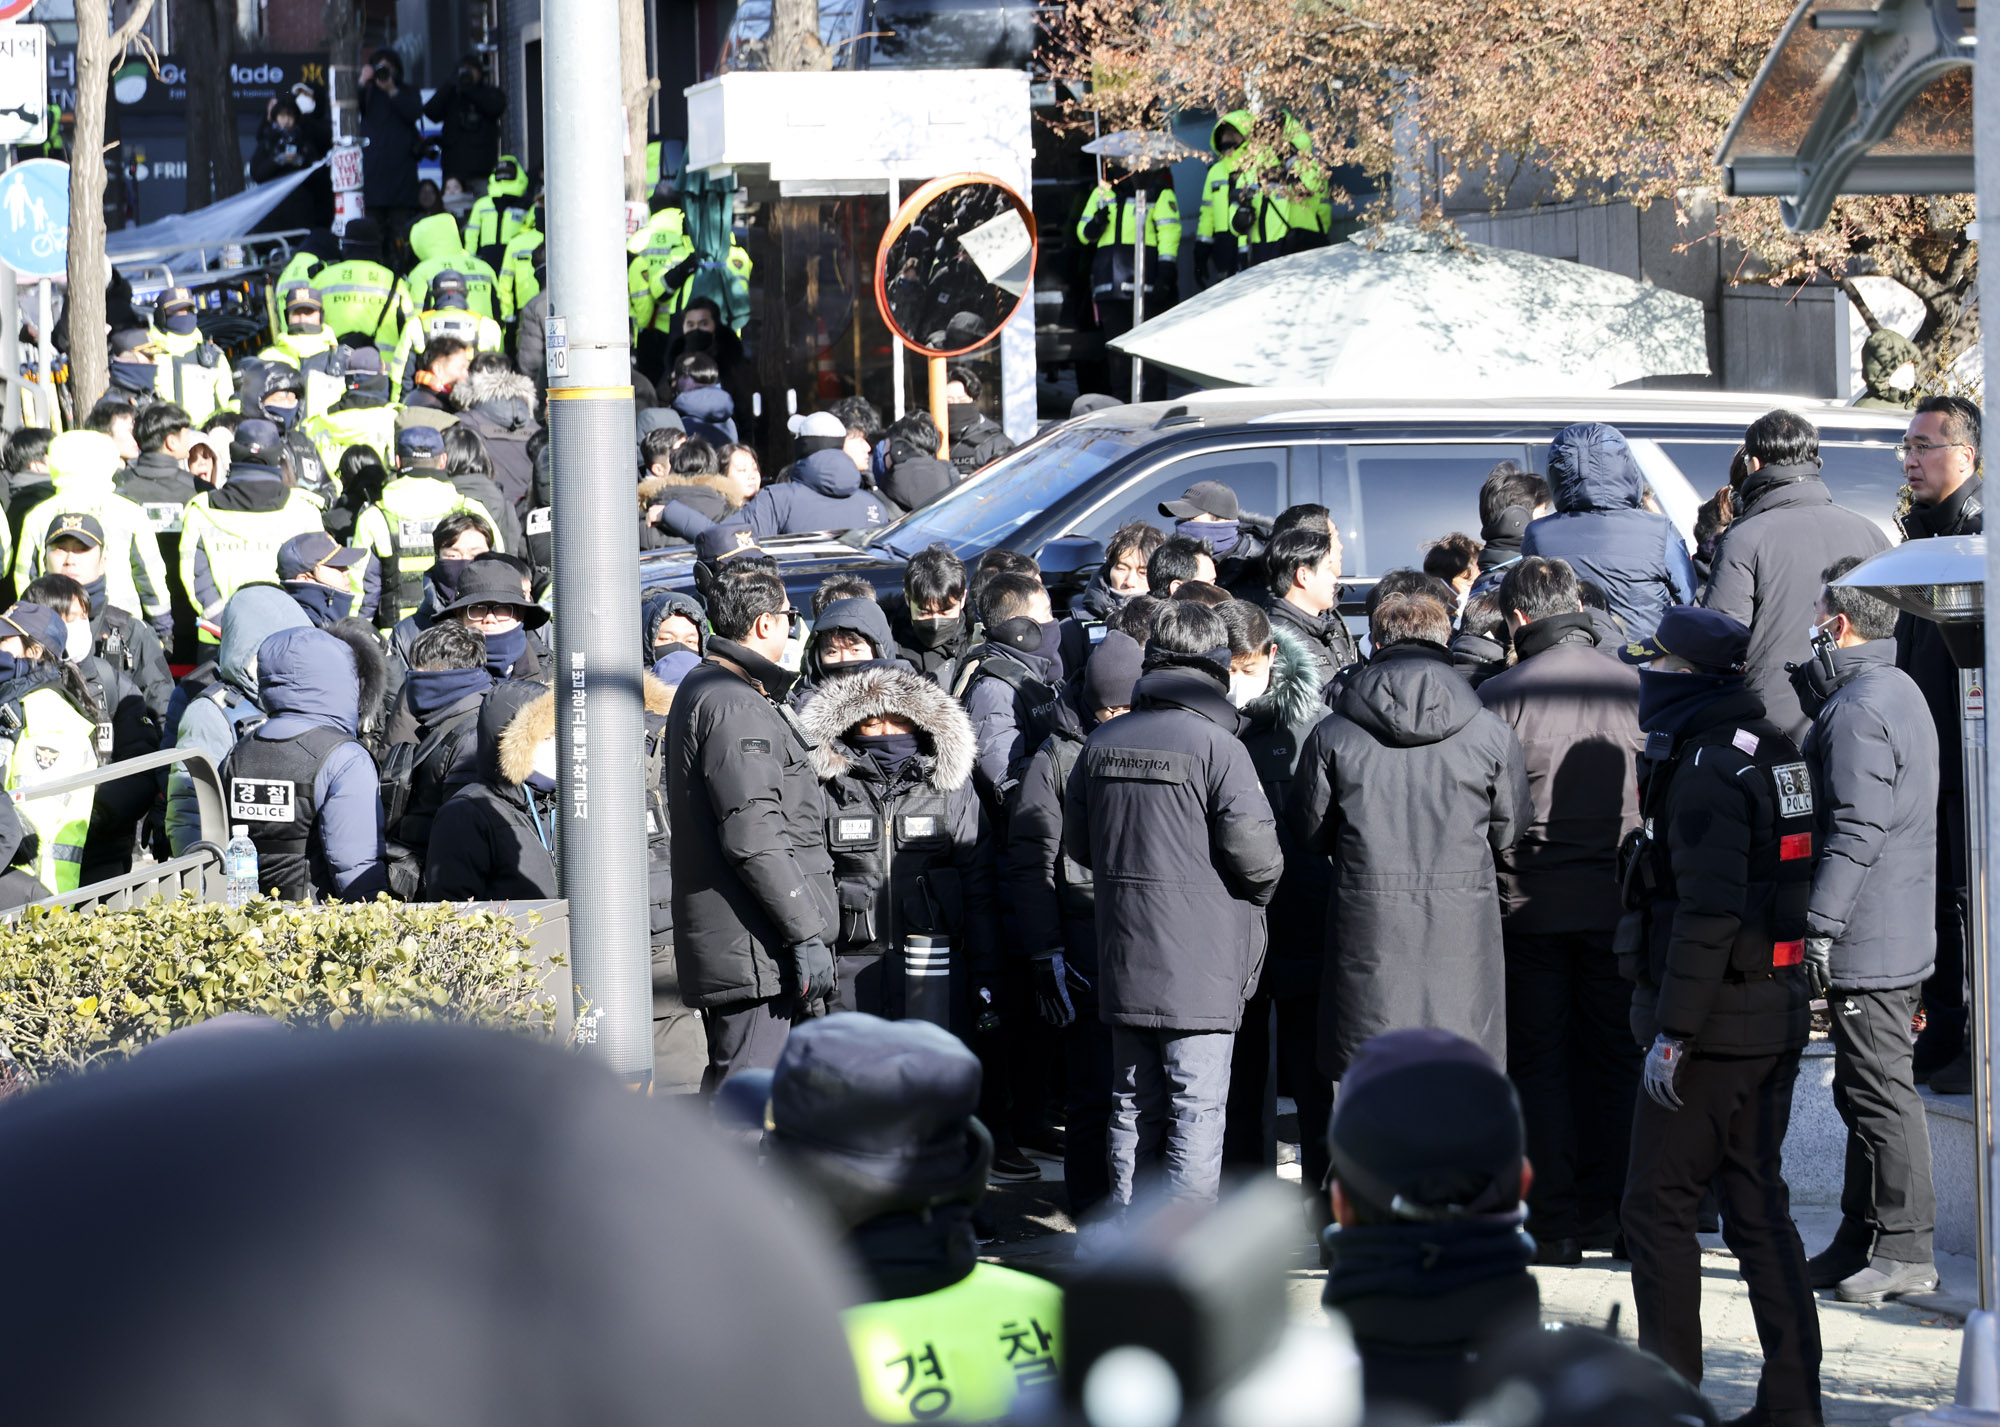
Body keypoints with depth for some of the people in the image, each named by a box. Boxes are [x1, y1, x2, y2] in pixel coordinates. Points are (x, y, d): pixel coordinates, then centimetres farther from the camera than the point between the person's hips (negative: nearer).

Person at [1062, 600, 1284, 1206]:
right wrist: (1258, 892, 6)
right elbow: (1255, 855, -16)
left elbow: (1077, 842, 15)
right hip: (1200, 962, -5)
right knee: (1197, 1109, 0)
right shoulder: (1216, 746, -13)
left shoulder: (1101, 742, 5)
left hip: (1124, 957, 5)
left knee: (1134, 1106, 14)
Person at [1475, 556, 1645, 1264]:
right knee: (1615, 1057, 12)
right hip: (1618, 903, 2)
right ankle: (1607, 1211, 13)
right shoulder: (1636, 689, -1)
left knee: (1538, 1060, 5)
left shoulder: (1500, 696, -8)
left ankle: (1554, 1221, 3)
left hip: (1530, 906, -2)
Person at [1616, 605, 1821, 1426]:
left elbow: (1710, 907, -25)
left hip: (1715, 1019, -9)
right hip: (1775, 1016, 9)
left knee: (1657, 1206, -1)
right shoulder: (1772, 754, 13)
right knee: (1758, 1206, 11)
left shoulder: (1706, 768, -17)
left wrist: (1672, 1028, -23)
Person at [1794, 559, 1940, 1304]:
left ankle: (1905, 1249, -4)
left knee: (1879, 1091, -7)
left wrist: (1821, 925, -22)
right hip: (1903, 935, 11)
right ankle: (1862, 1240, 21)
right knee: (1866, 1090, 15)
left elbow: (1856, 830, -23)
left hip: (1866, 940, -11)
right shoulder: (1898, 691, 16)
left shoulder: (1857, 710, -17)